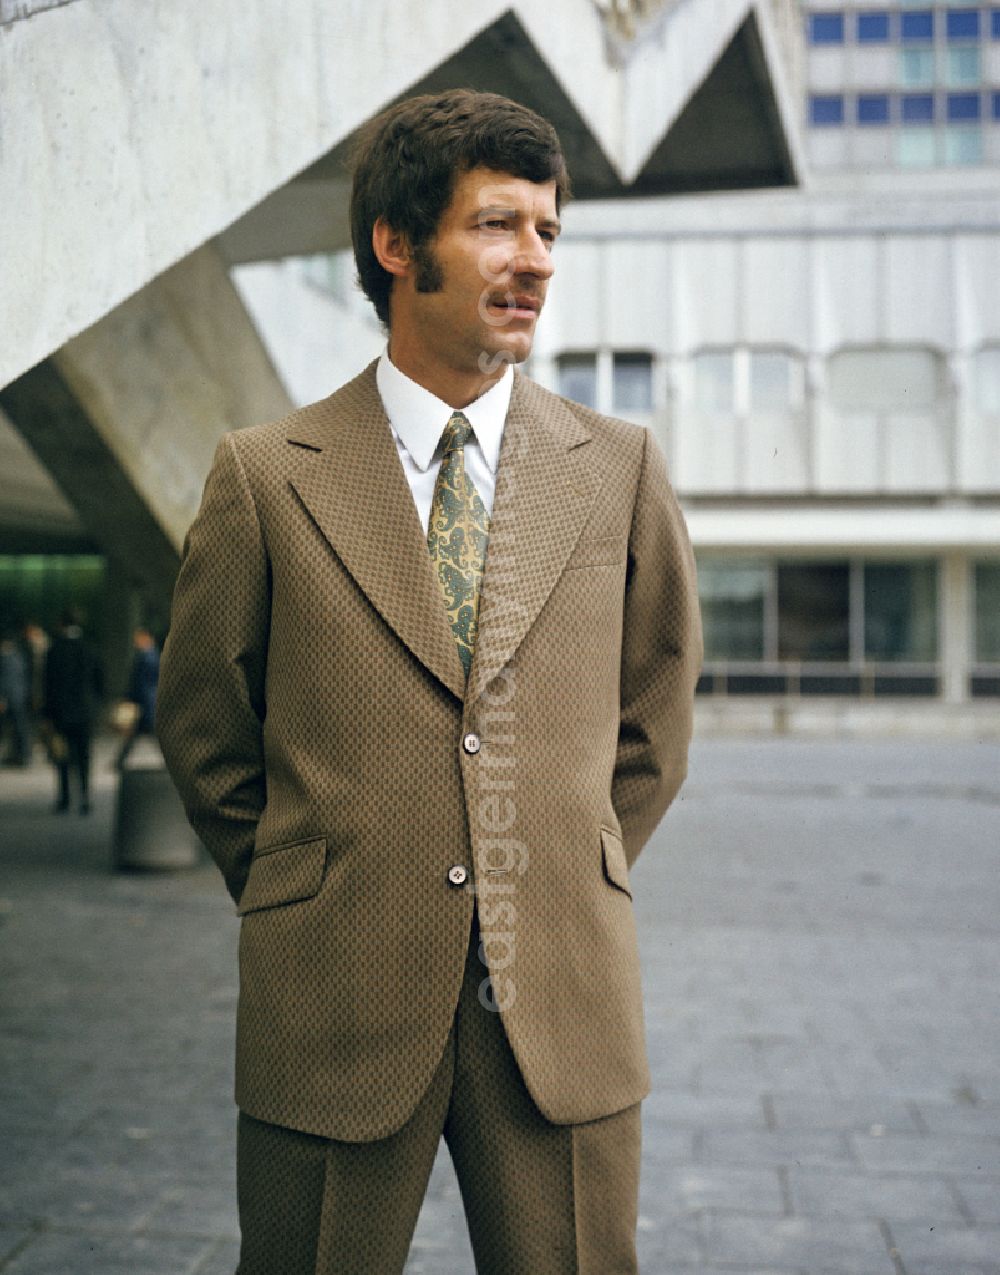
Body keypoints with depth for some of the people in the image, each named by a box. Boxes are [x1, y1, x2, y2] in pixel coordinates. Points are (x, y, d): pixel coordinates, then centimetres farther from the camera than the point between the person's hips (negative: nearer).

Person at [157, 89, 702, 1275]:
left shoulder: (620, 470, 4)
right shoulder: (265, 478, -1)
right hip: (334, 1003, -1)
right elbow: (201, 730, 9)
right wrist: (297, 897, 9)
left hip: (564, 1003, 2)